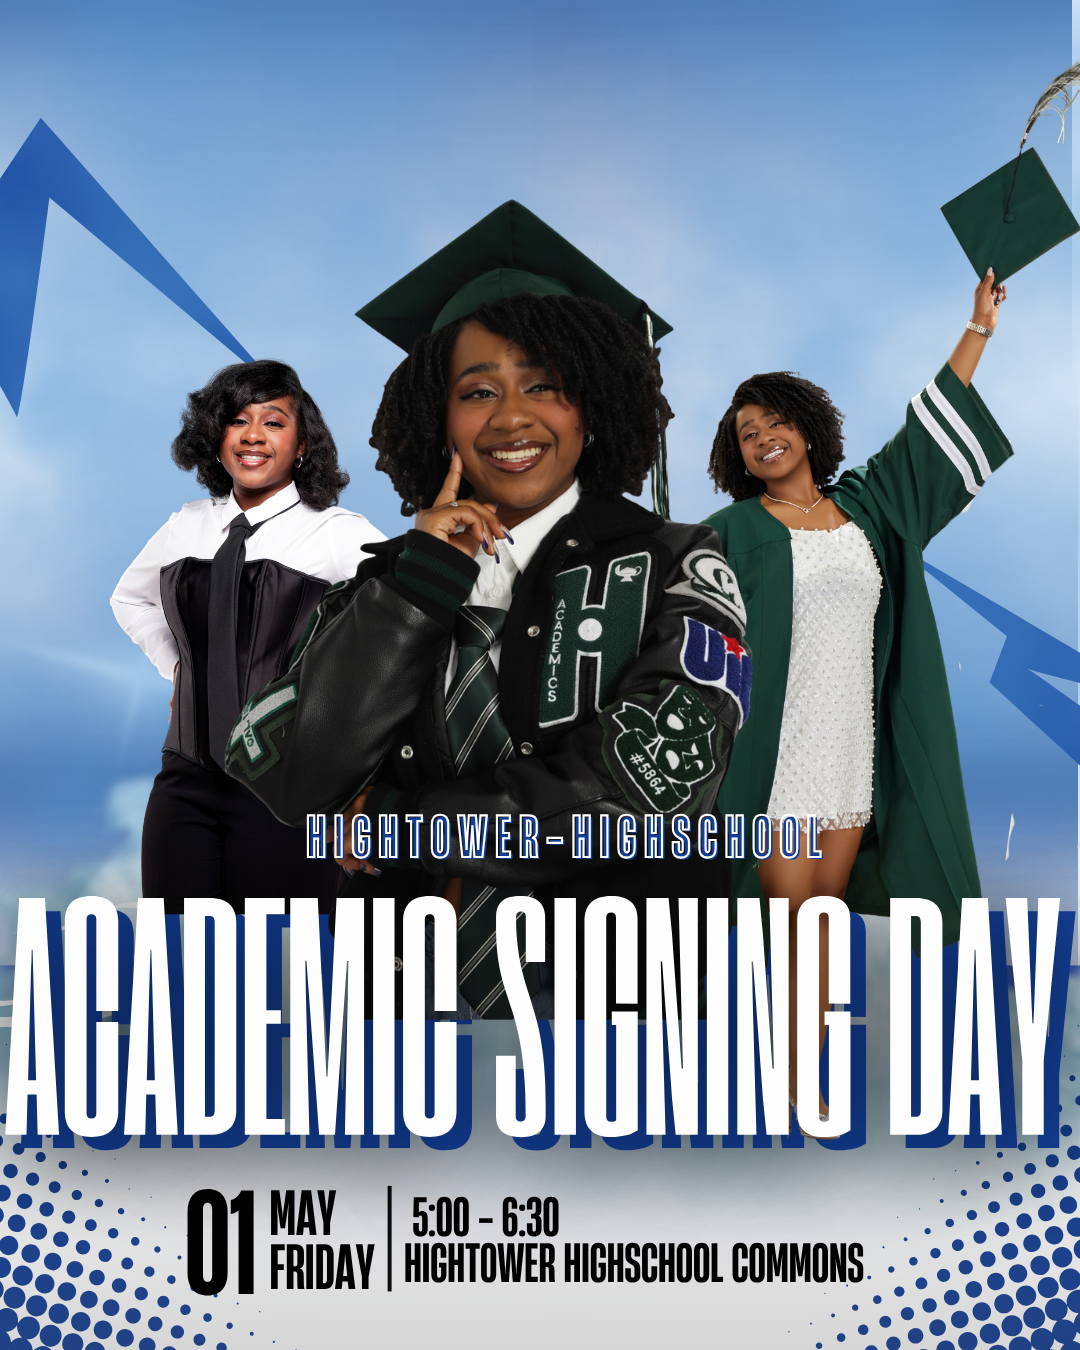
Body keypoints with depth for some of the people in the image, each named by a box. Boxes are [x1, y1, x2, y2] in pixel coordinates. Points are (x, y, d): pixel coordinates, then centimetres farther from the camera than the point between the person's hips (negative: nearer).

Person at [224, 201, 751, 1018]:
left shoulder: (672, 568, -6)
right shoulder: (390, 578, 0)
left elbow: (650, 781, -19)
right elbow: (292, 782, -11)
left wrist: (400, 826, -13)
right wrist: (418, 580, -16)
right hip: (407, 976, 2)